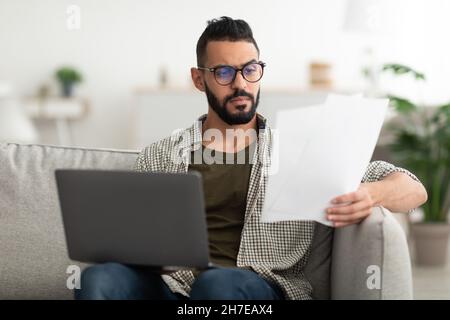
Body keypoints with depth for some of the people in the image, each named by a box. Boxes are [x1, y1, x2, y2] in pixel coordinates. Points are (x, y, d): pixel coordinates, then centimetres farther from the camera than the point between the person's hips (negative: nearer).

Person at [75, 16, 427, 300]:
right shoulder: (158, 157, 19)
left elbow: (412, 189, 9)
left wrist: (371, 194, -17)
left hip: (263, 291, -2)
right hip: (174, 287, 2)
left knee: (218, 282, -38)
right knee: (100, 277, -30)